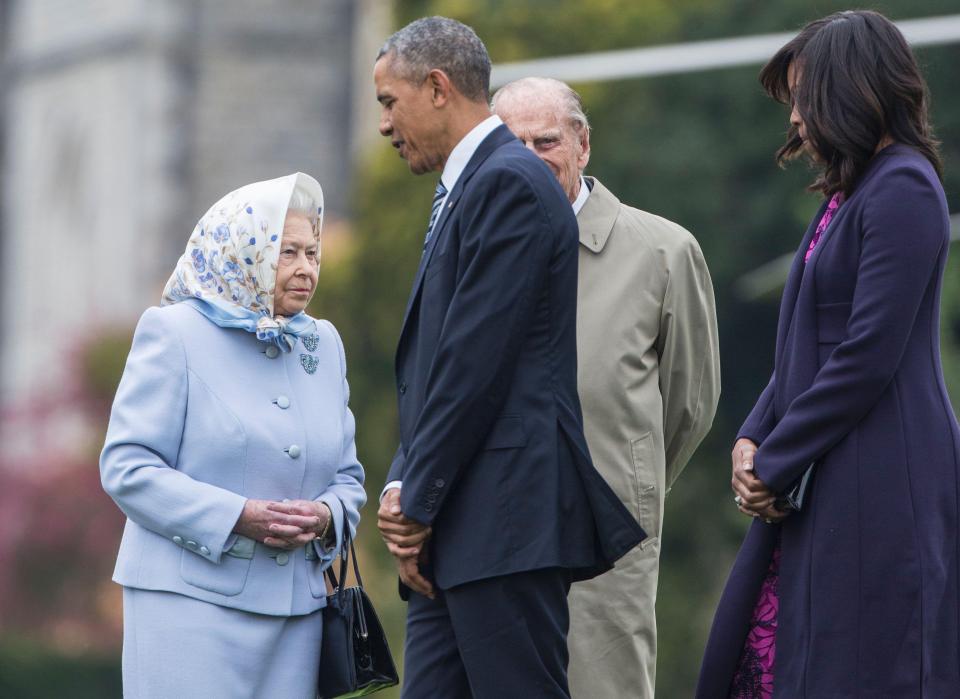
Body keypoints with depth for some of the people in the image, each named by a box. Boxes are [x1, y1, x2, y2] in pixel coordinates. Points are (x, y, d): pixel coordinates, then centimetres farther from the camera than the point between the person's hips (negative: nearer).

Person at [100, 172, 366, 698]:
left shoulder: (324, 345, 17)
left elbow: (347, 475, 19)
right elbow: (126, 467, -8)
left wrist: (327, 515, -6)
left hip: (296, 607, 5)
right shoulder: (174, 332, -1)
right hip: (192, 596, -5)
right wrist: (238, 516, -18)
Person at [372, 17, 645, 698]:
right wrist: (404, 488, 5)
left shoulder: (509, 183, -9)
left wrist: (418, 506, -12)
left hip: (507, 522, -10)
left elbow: (478, 361, -16)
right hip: (455, 533, 10)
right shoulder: (463, 193, 22)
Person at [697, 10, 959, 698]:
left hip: (881, 487, -10)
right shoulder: (850, 195, 18)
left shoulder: (902, 190, -12)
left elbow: (868, 357, -18)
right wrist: (753, 439, 4)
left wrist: (775, 464, -12)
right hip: (819, 490, 10)